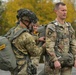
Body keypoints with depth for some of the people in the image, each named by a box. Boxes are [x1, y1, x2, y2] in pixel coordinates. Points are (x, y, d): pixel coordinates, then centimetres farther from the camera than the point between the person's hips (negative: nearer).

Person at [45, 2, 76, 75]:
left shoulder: (69, 26, 11)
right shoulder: (51, 27, -10)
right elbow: (49, 46, -17)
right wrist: (55, 60, -24)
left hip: (66, 62, 6)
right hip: (54, 61, -6)